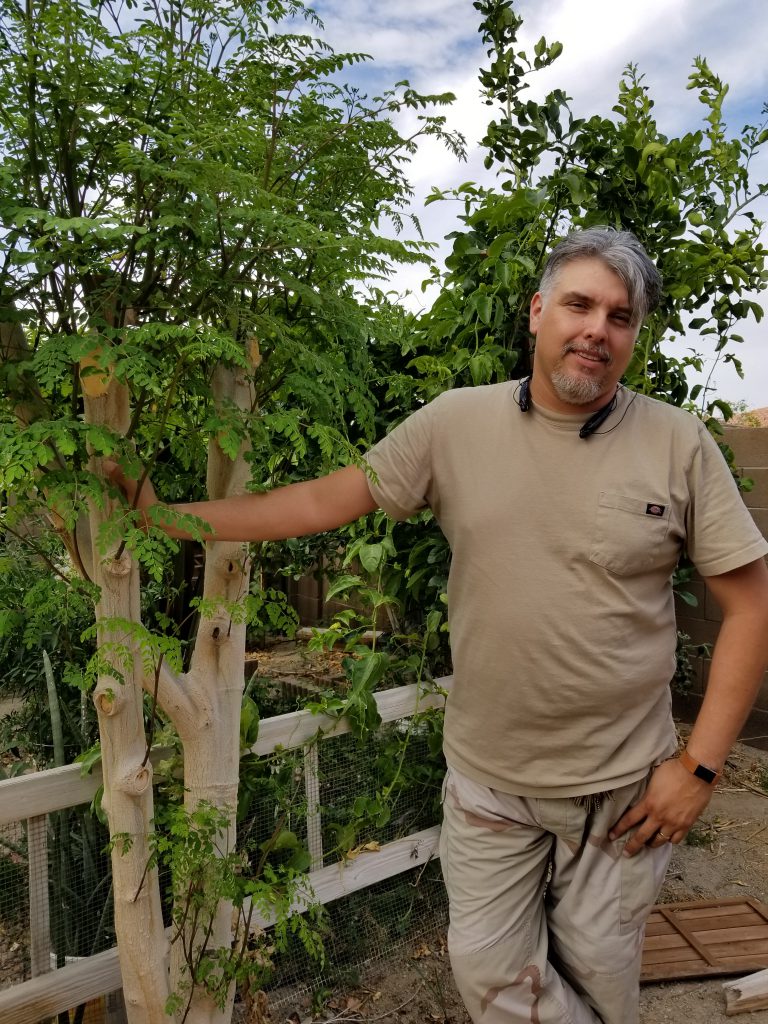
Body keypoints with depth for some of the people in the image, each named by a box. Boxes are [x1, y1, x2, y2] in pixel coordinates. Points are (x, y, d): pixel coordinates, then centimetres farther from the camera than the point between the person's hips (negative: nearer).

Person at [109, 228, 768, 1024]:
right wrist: (167, 515, -5)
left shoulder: (677, 443, -9)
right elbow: (325, 501, -3)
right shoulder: (456, 422, -6)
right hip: (487, 776, 1)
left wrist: (701, 764, -9)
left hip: (624, 786, 0)